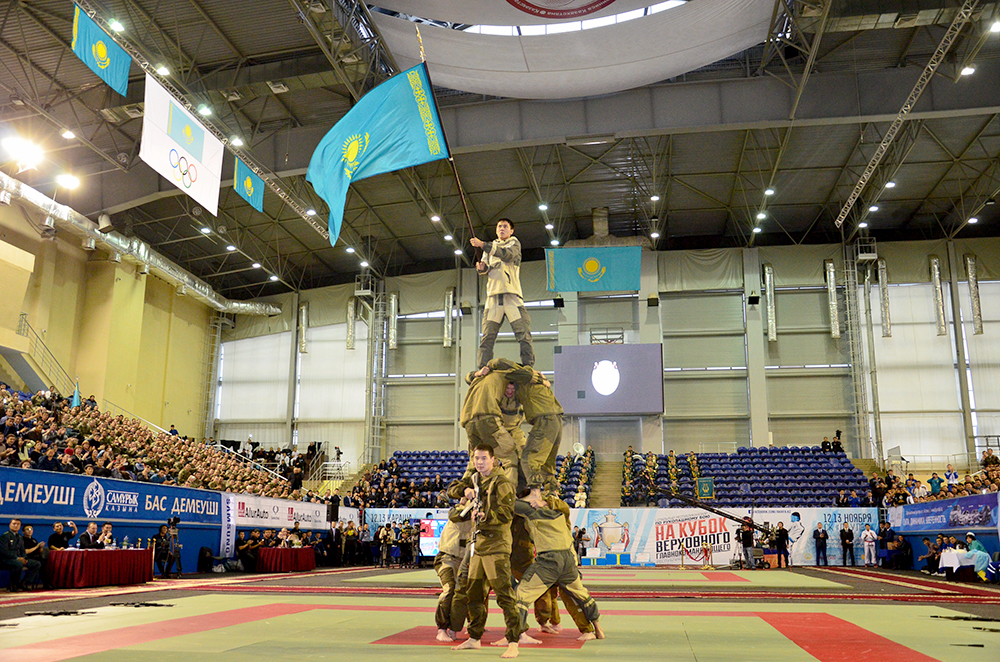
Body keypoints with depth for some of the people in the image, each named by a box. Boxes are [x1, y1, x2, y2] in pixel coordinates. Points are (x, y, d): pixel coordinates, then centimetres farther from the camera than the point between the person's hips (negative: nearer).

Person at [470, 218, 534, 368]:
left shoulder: (514, 243, 15)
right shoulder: (490, 246, 26)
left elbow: (508, 254, -8)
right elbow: (485, 268, 15)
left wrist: (482, 244, -12)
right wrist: (481, 267, -10)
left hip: (512, 294, -3)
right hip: (493, 294, 3)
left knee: (524, 334, -11)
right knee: (487, 336, -6)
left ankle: (528, 366, -11)